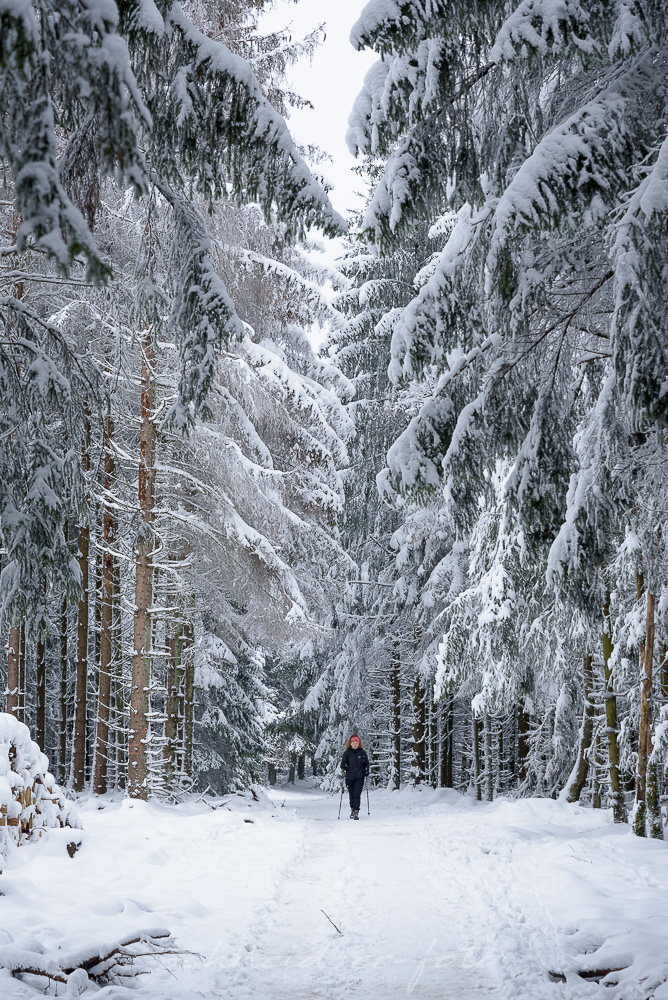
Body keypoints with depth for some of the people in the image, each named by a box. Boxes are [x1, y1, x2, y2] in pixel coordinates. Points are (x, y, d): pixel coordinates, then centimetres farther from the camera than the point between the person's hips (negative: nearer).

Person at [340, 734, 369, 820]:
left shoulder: (362, 752, 4)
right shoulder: (347, 753, 3)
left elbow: (366, 763, 13)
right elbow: (343, 763, 4)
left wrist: (366, 773, 3)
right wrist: (344, 770, -13)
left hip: (359, 777, -1)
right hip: (349, 777, 1)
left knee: (357, 795, -12)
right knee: (351, 795, 10)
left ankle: (356, 811, -15)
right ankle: (352, 810, 26)